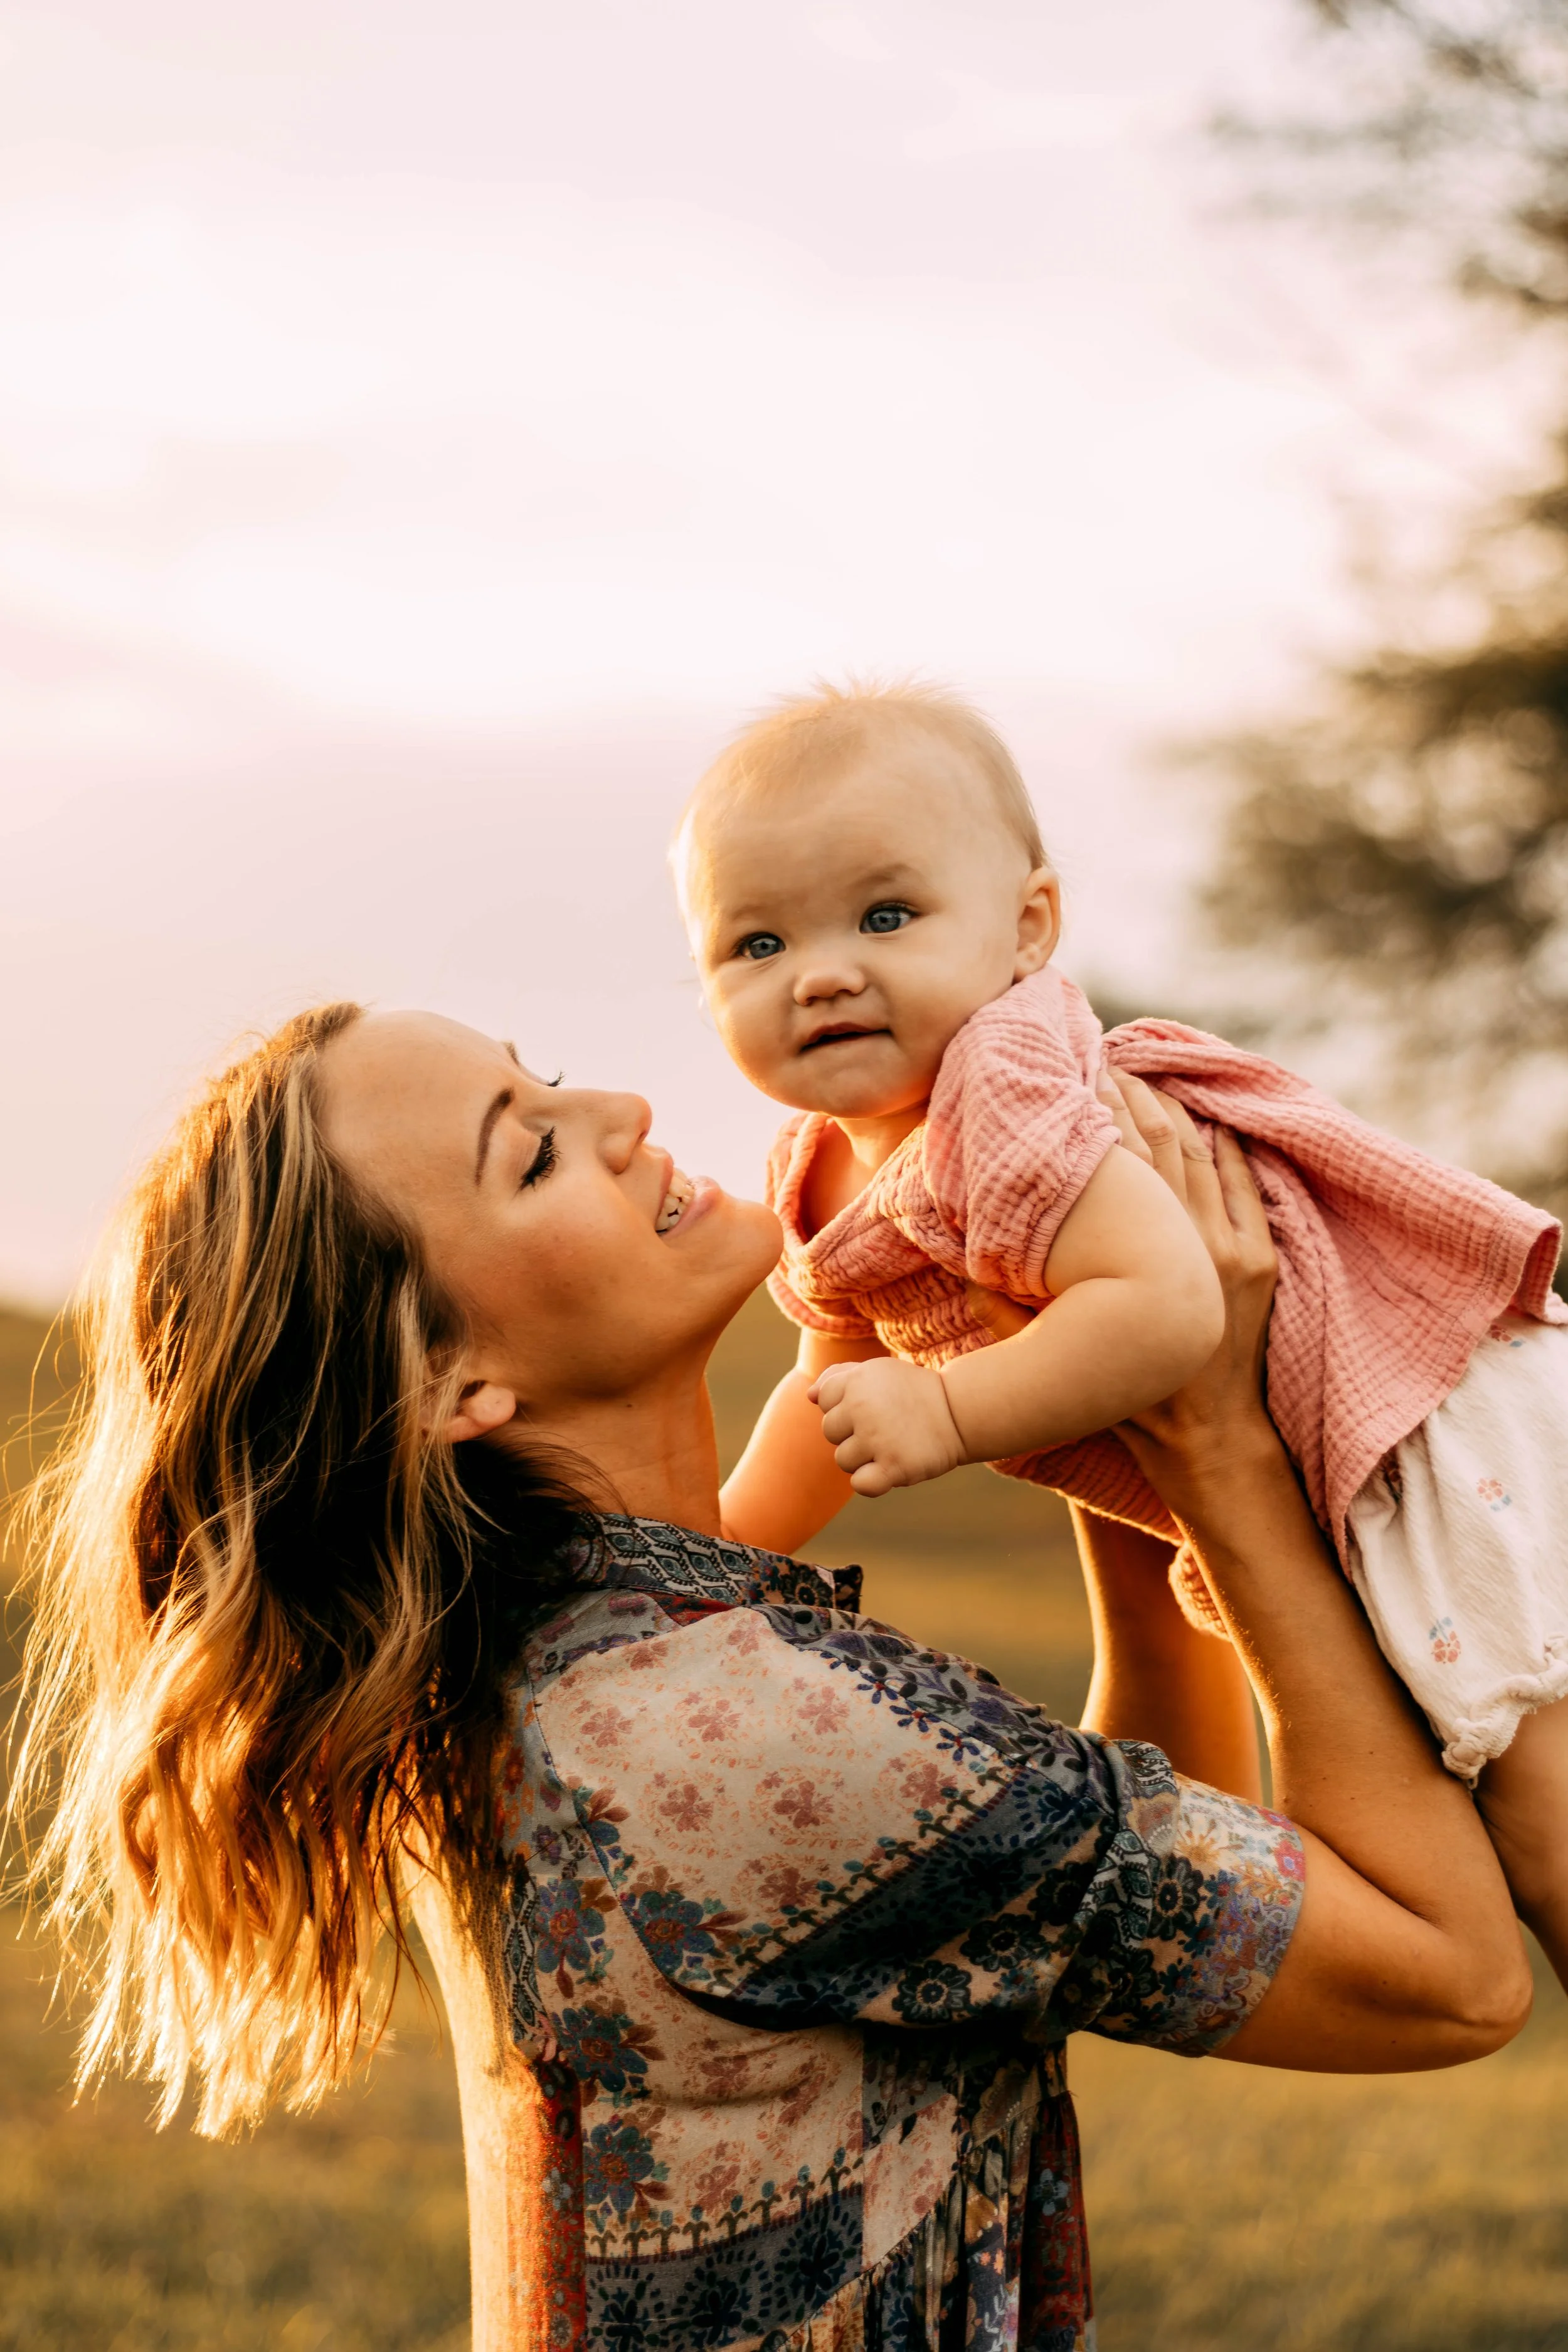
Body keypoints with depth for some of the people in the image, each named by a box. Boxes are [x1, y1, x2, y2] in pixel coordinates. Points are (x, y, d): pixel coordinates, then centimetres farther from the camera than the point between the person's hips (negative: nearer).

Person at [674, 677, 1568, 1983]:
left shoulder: (998, 1103, -30)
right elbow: (839, 1389, 18)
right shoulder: (825, 1174, 2)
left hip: (1443, 1435, -10)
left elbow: (1169, 1305, -41)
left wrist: (953, 1413, -33)